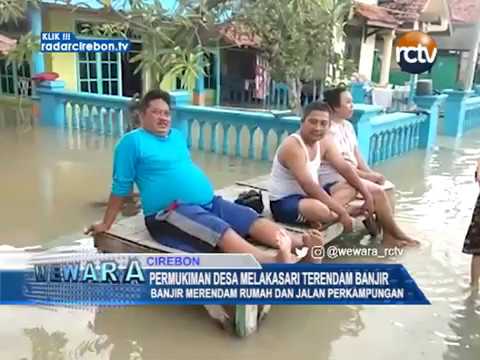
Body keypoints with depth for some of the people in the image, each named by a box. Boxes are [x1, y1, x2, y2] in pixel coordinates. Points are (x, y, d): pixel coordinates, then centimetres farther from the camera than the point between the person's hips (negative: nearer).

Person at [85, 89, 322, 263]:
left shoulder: (177, 136, 22)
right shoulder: (132, 141, -1)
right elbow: (121, 187, 1)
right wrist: (106, 224, 4)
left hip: (208, 202, 8)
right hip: (170, 211, -8)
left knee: (250, 218, -14)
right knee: (220, 230, -32)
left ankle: (299, 243, -30)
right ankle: (273, 261, -51)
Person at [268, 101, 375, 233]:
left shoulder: (324, 143, 1)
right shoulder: (292, 146, -25)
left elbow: (345, 168, 5)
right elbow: (308, 185, -32)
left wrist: (367, 195, -2)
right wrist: (341, 212, -31)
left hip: (308, 196, 9)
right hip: (284, 202, -9)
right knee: (320, 210, -36)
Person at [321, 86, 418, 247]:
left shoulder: (348, 125, 11)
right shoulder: (328, 130, -18)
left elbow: (356, 154, 12)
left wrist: (371, 173, -3)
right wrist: (367, 176, -14)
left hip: (349, 175, 9)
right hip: (333, 179, -8)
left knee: (379, 191, -13)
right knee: (377, 191, -18)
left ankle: (388, 234, -4)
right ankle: (395, 233, -1)